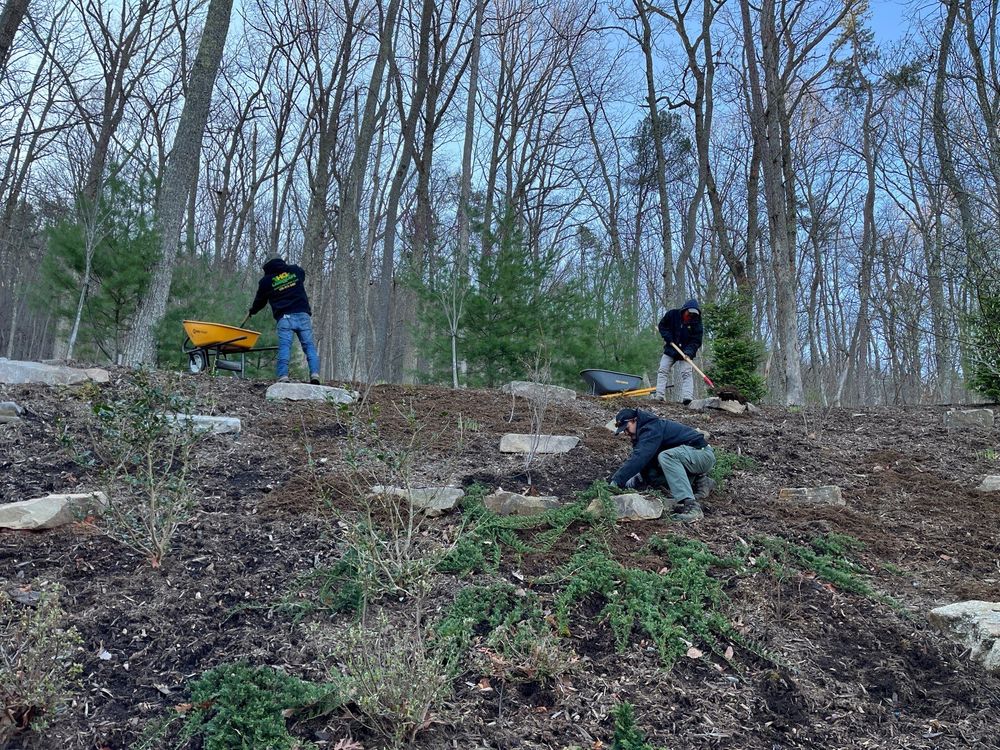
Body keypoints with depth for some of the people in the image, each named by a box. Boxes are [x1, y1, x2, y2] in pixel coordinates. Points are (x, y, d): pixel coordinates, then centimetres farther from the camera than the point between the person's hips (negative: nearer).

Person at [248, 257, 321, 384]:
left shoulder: (266, 281, 10)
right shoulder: (295, 270, 15)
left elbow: (260, 301, 22)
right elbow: (302, 276, 40)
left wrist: (252, 311, 42)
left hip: (284, 317, -1)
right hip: (303, 315, 2)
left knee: (284, 347, -5)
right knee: (309, 345, 0)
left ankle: (283, 377, -17)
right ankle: (315, 375, -13)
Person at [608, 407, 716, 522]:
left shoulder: (652, 429, -20)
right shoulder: (641, 435, 11)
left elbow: (639, 458, -32)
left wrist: (616, 481, -32)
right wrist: (633, 481, -14)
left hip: (703, 454, -10)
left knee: (666, 456, -34)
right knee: (650, 474, -1)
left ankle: (691, 506, -40)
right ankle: (701, 482, 4)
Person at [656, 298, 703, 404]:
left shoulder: (696, 322, -10)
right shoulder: (672, 314, -7)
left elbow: (696, 341, -11)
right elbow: (662, 325, 5)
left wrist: (689, 352, -26)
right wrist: (668, 337, -10)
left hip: (685, 352, -2)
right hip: (670, 350, 2)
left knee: (686, 373, -14)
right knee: (662, 371, -6)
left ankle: (687, 398, -23)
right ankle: (660, 395, -9)